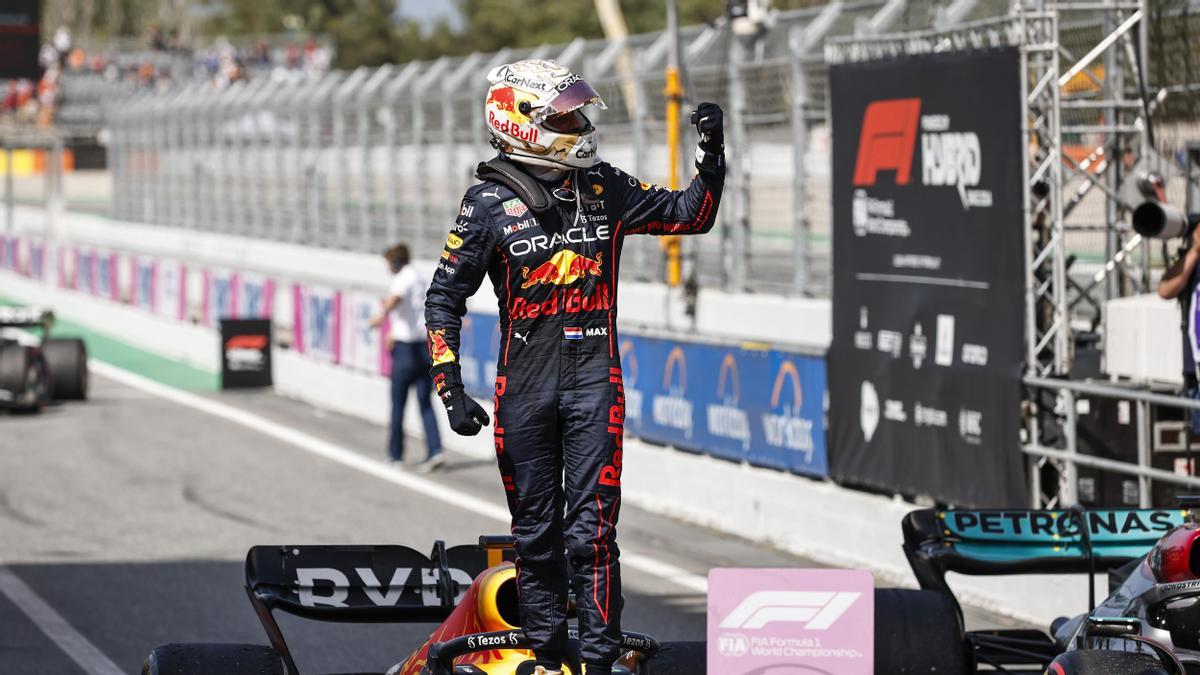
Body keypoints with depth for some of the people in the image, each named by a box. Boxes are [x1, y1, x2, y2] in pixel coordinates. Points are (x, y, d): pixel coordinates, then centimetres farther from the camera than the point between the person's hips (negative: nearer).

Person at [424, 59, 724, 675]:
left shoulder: (602, 188, 6)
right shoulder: (490, 204, -3)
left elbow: (690, 215, 14)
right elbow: (445, 298, 1)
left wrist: (712, 154, -1)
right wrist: (450, 388, -4)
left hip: (594, 377, 1)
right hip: (524, 385, -1)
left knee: (592, 530, -6)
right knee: (536, 530, 8)